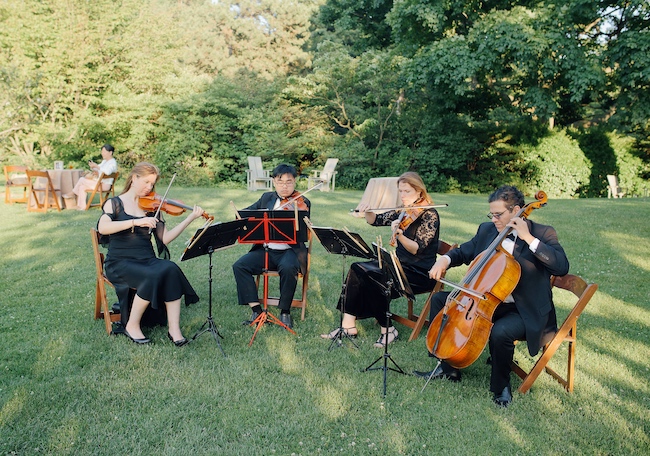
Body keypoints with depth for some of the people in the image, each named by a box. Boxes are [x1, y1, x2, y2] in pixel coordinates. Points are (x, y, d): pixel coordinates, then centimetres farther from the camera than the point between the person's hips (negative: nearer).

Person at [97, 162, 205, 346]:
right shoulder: (114, 203, 4)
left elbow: (164, 238, 2)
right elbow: (102, 227, -17)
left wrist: (190, 218, -5)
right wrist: (136, 221, -26)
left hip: (147, 260, 3)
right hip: (120, 263, -3)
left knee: (171, 270, -30)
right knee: (152, 276, -33)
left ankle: (174, 330, -25)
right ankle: (132, 325, -11)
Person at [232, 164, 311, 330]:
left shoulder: (302, 203, -1)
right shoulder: (267, 198, 13)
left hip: (289, 251, -4)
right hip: (265, 250, 4)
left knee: (288, 268, -36)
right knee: (239, 266, -18)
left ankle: (285, 312, -13)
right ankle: (256, 310, -11)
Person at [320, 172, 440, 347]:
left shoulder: (430, 214, -13)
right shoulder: (403, 212, 8)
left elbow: (417, 249, -21)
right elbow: (376, 220, 11)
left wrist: (399, 235, -38)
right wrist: (367, 211, -11)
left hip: (420, 273, -7)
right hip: (400, 263, 8)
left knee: (371, 278, -25)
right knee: (357, 269, -12)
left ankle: (388, 329, -8)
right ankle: (348, 324, -12)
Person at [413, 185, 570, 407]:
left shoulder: (542, 233, -10)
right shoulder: (486, 230, 6)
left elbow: (562, 267, -24)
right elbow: (463, 252, 18)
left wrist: (529, 238, -28)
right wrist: (445, 260, -5)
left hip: (525, 311, -6)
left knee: (500, 332, -36)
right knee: (439, 299, 0)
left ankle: (501, 386, -4)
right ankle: (448, 367, 8)